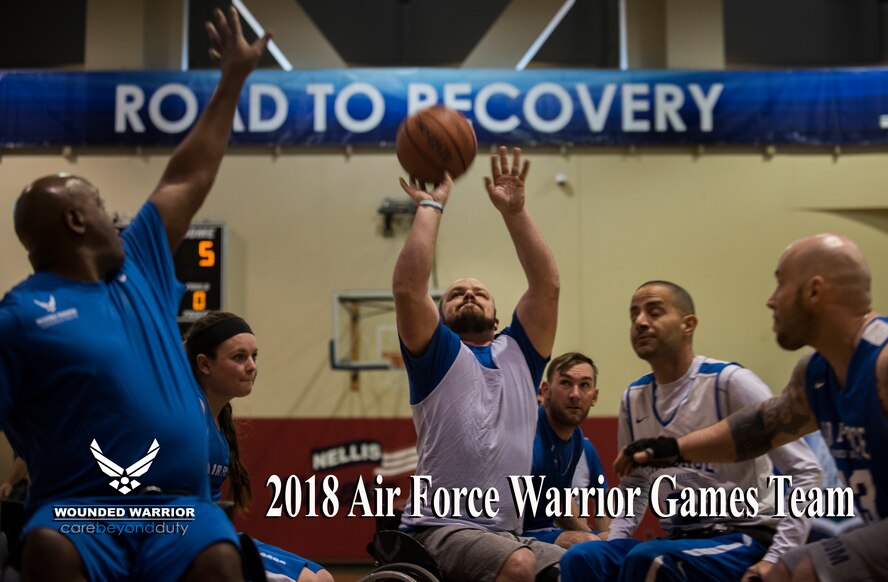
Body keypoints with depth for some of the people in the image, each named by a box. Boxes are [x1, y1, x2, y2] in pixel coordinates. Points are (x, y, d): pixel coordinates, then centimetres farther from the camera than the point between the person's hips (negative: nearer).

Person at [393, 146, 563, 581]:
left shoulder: (518, 352, 17)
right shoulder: (438, 354, 6)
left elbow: (547, 285, 5)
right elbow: (407, 287, -11)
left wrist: (514, 210, 0)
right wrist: (430, 205, -4)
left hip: (508, 531, 5)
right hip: (440, 527, -4)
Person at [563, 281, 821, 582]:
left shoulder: (729, 382, -12)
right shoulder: (633, 398, 7)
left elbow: (805, 470, -12)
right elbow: (633, 484, 20)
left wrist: (777, 557, -18)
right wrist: (614, 543, 2)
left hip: (743, 541, -5)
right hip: (677, 541, 5)